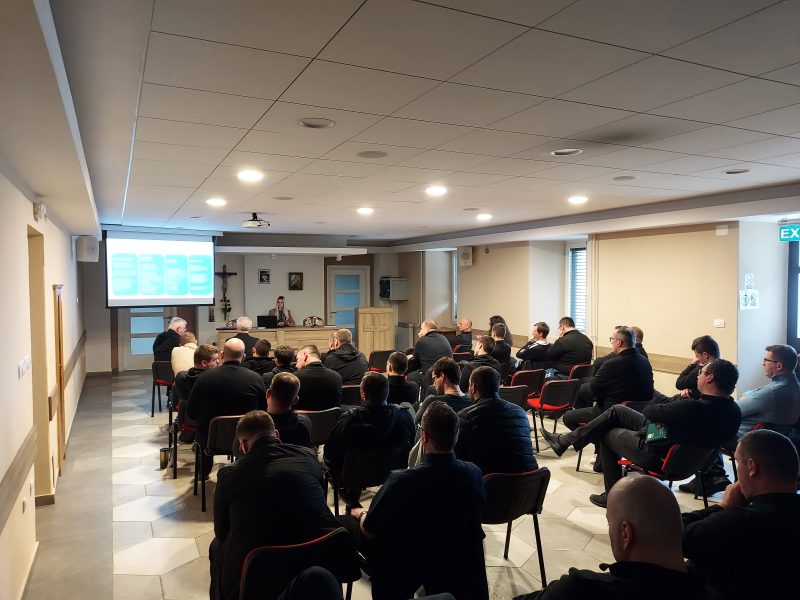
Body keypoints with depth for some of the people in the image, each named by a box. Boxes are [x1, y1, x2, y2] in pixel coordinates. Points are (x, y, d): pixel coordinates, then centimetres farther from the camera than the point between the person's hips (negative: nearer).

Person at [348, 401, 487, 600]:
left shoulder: (402, 481, -33)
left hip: (405, 570, -3)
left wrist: (361, 514, 8)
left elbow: (369, 531, -16)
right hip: (458, 566, 4)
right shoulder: (474, 474, -21)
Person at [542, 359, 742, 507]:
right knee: (617, 410, 15)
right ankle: (567, 440, 23)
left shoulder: (692, 408, -36)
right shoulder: (734, 411, -12)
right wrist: (684, 399, -6)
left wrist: (680, 397, -7)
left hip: (658, 456, -8)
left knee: (606, 433, 18)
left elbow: (648, 411, -22)